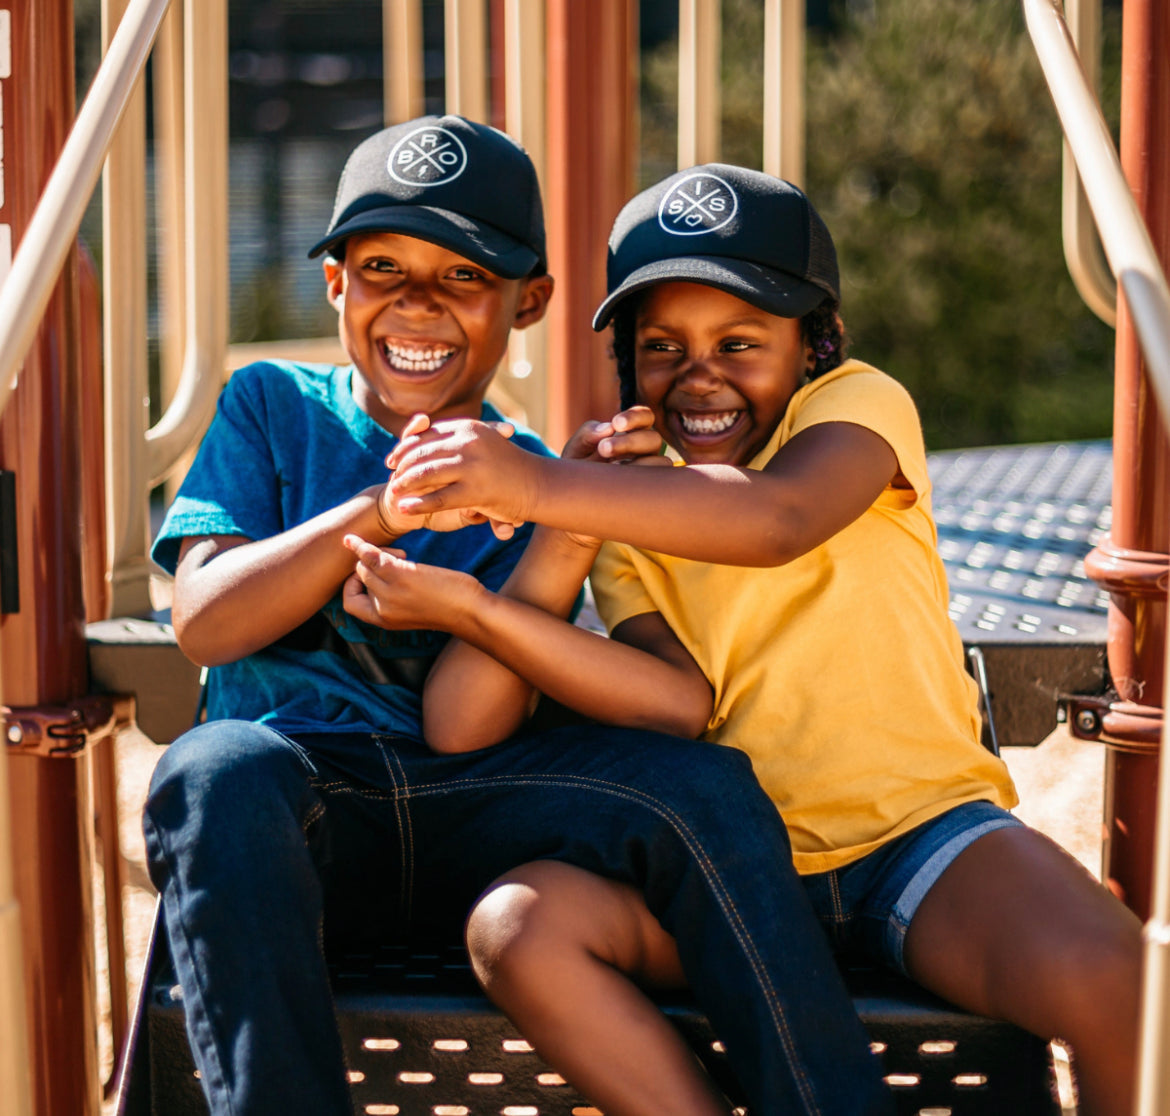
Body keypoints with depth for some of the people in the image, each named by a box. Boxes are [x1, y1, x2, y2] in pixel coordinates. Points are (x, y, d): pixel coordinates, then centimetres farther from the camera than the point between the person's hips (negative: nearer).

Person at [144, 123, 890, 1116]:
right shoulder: (272, 407, 14)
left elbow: (468, 725, -2)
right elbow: (204, 623, -2)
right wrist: (381, 512, -12)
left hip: (456, 819, 1)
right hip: (295, 801, -1)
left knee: (705, 784, -24)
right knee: (217, 768, -37)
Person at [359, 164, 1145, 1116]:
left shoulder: (860, 404, 0)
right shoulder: (623, 513, 10)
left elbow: (778, 519, -25)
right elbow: (682, 700, -8)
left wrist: (541, 487, -36)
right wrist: (472, 610, -19)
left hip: (917, 829, -3)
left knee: (1104, 974, -32)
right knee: (514, 924, -24)